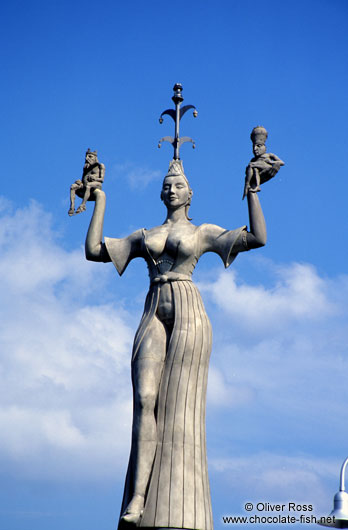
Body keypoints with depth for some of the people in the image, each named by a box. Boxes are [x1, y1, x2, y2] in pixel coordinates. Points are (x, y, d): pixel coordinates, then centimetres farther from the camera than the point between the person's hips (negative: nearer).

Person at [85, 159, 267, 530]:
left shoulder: (204, 232, 12)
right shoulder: (144, 235, 22)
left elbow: (258, 238, 0)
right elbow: (93, 250, 19)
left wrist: (252, 189, 3)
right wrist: (100, 202, 24)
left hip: (188, 314, -3)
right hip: (153, 315, 3)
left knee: (180, 404, -9)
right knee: (145, 398, -14)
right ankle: (138, 498, -21)